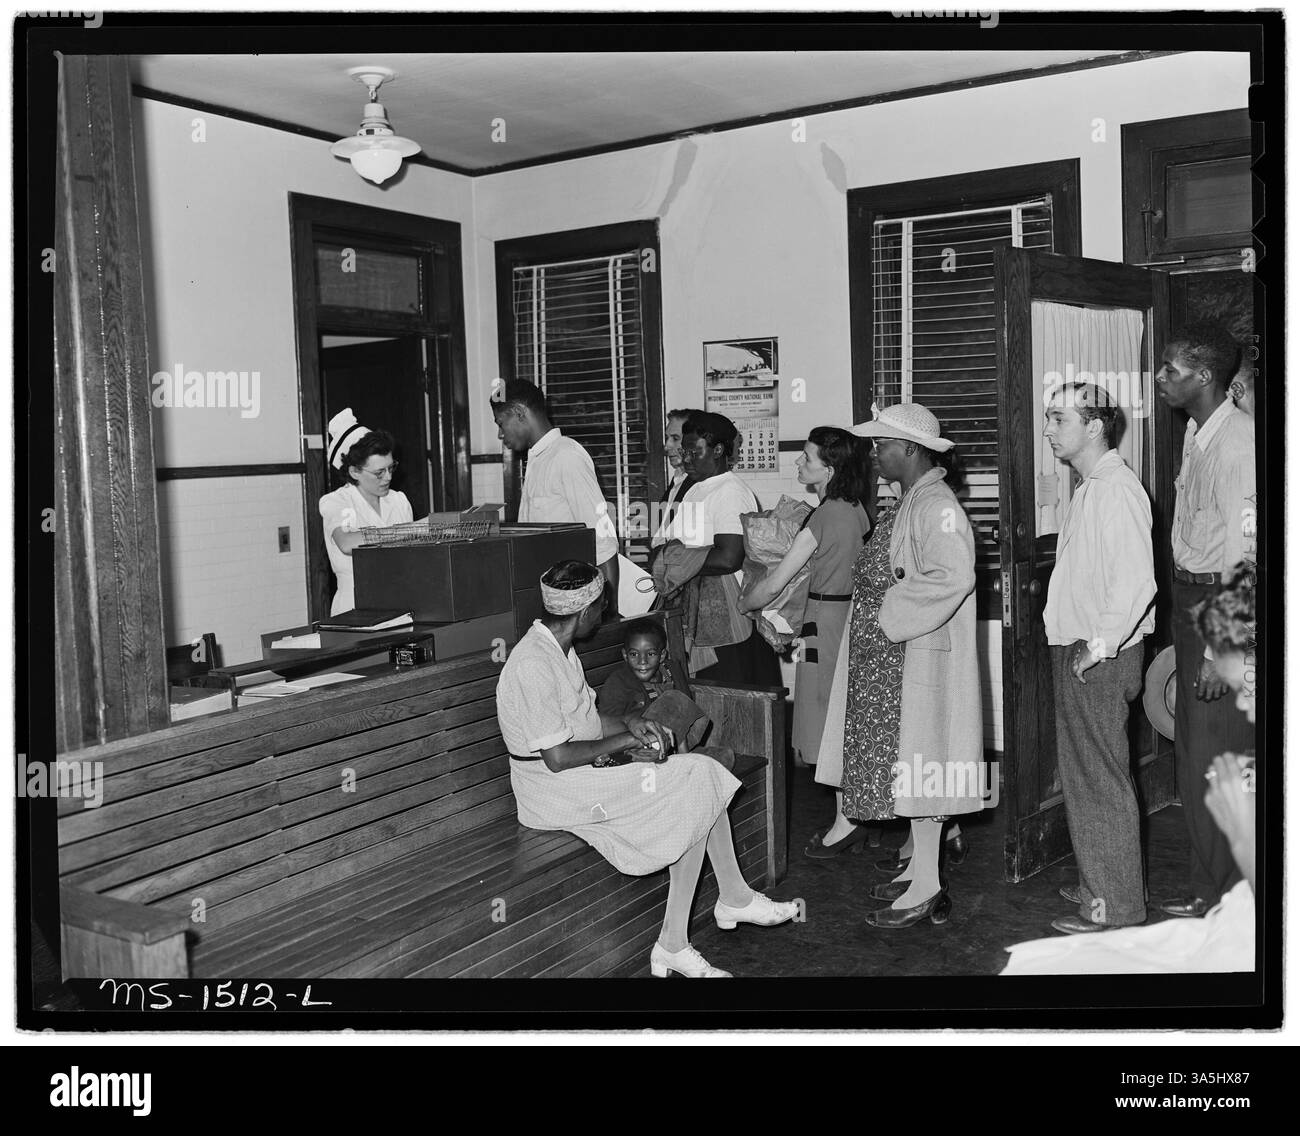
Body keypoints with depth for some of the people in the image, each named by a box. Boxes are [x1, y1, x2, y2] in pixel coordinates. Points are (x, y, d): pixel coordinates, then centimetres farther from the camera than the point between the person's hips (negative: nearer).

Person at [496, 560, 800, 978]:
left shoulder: (558, 649, 9)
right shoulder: (534, 667, -23)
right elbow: (557, 758, -25)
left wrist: (628, 722, 0)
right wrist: (624, 740, -14)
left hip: (587, 773, 10)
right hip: (556, 792, -10)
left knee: (702, 777, -2)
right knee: (695, 798, -14)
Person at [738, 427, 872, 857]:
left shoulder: (824, 517, -20)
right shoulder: (855, 509, 5)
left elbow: (774, 583, -17)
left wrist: (739, 606, -1)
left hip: (827, 620, -8)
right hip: (852, 611, 8)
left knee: (831, 723, 1)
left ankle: (847, 821, 8)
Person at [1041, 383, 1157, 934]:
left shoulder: (1117, 489, -17)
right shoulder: (1087, 489, 15)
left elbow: (1136, 581, -25)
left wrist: (1099, 644, -22)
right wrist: (1078, 644, 15)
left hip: (1102, 660, -10)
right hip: (1077, 653, 10)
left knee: (1101, 780, -1)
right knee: (1084, 775, 16)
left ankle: (1115, 906, 10)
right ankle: (1099, 885, 29)